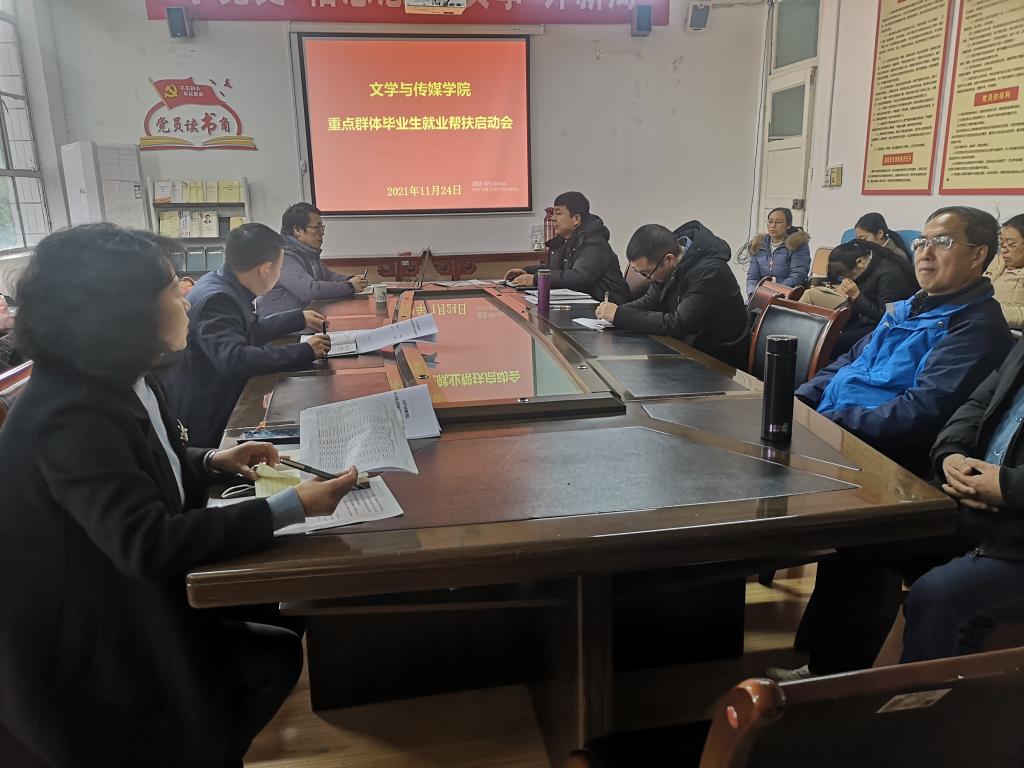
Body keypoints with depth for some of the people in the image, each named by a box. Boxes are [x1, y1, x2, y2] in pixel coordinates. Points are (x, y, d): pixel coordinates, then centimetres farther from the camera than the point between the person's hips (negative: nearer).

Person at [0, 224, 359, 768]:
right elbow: (148, 544, -36)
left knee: (278, 650, 6)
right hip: (85, 646, -9)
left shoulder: (117, 381, 1)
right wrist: (290, 508, -36)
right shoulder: (72, 416, -30)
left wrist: (212, 461, -1)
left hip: (131, 597, 9)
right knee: (277, 658, -8)